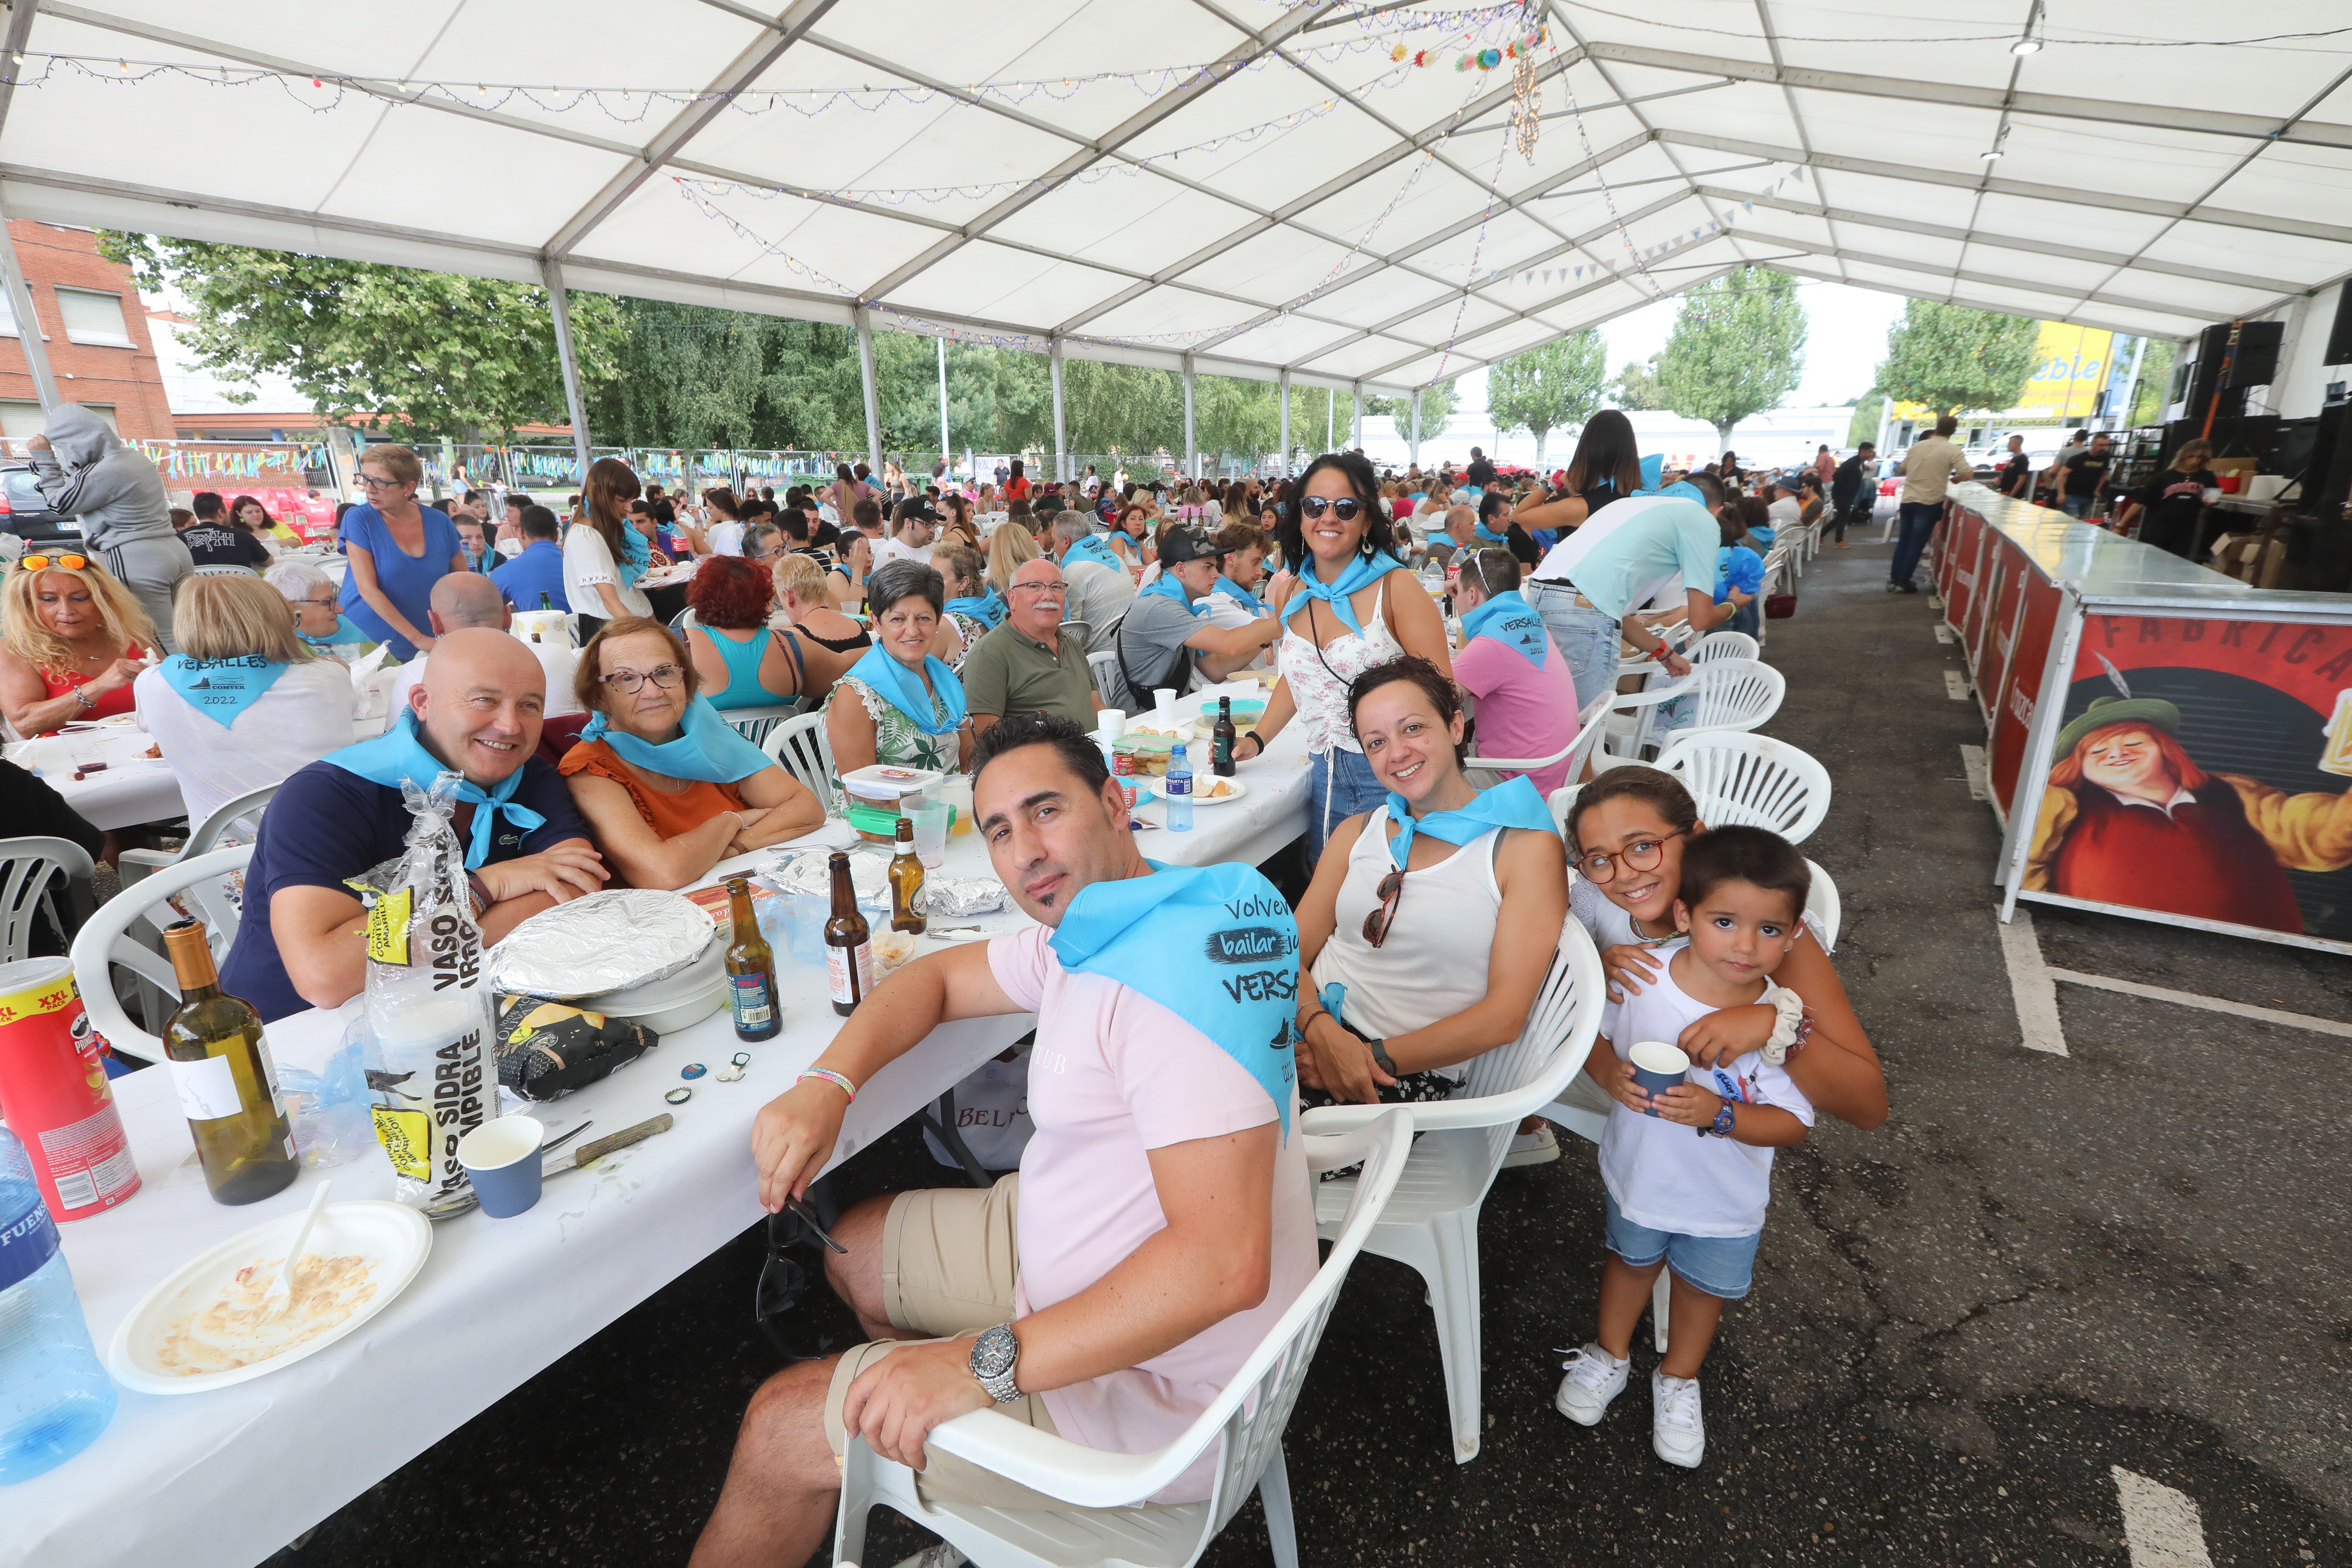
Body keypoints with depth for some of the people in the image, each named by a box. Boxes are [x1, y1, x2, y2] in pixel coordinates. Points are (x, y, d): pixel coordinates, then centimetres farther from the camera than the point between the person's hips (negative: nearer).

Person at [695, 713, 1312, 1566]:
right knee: (854, 1249, 24)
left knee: (780, 1428, -2)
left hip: (1151, 1382, -9)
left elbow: (1225, 1262, -37)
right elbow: (937, 977, 12)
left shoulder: (1176, 967, -32)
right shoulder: (1085, 934, 0)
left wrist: (988, 1362, -31)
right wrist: (826, 1084, -6)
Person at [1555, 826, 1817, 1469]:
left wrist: (1718, 1113, -37)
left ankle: (1678, 1379, 56)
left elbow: (1792, 1122, -20)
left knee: (1706, 1284, 26)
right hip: (1638, 1174, 0)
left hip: (1725, 1201, 0)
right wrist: (1611, 1074, -29)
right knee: (1632, 1259, 27)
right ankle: (1610, 1355, 55)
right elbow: (1592, 1033, -9)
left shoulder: (1784, 1020, -27)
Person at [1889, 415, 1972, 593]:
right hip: (1929, 503, -4)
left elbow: (1902, 470, 17)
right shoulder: (1953, 451, -7)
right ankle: (1904, 582, 3)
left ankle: (1894, 579, 14)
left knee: (1903, 541, 13)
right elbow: (1968, 474, -13)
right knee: (1916, 545, 2)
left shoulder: (1917, 446, 5)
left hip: (1907, 500, 4)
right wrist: (1956, 478, 7)